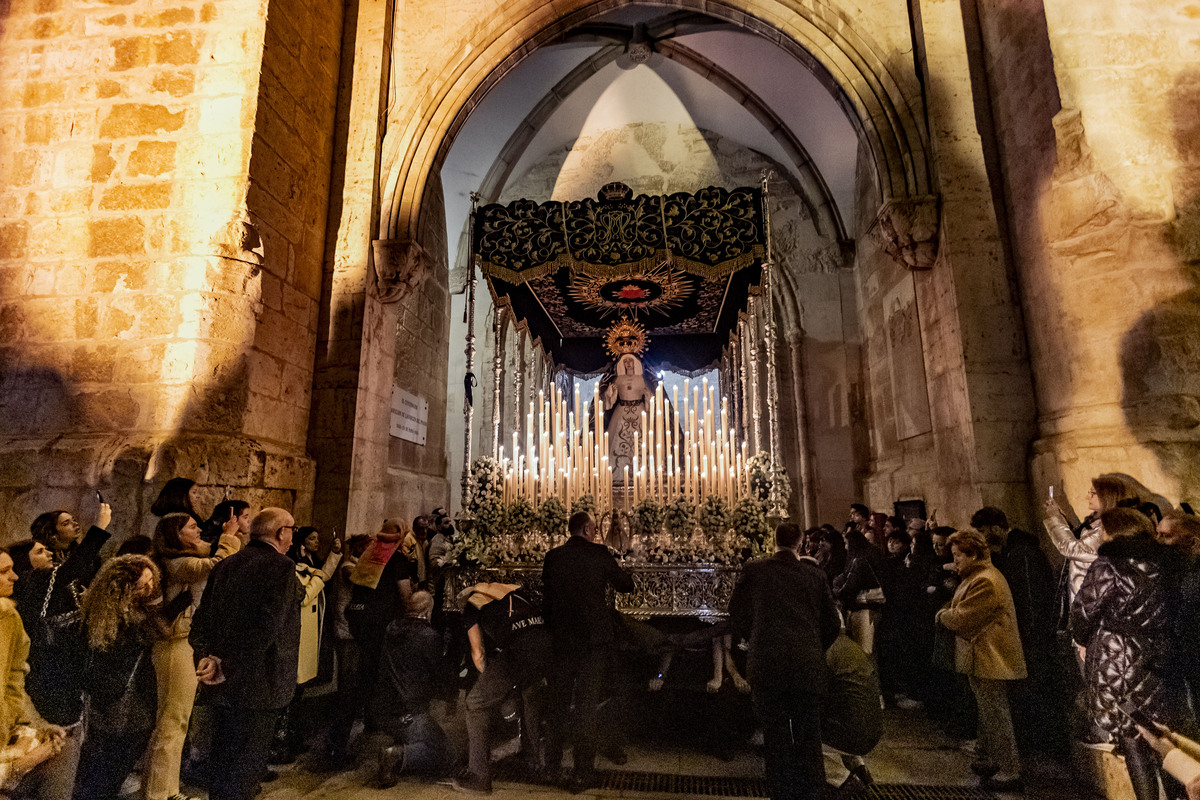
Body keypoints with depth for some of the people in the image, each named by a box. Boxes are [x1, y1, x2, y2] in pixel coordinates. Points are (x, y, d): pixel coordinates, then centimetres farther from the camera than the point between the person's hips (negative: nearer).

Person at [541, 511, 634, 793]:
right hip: (593, 640, -3)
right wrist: (627, 574, 20)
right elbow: (626, 585, -2)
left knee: (558, 702, 20)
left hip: (561, 640, 4)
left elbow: (546, 600, 5)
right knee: (587, 705, 6)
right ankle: (583, 772, 11)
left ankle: (552, 760, 34)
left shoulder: (552, 557, -2)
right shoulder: (599, 554, -12)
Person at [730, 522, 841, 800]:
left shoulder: (754, 570, -2)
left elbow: (737, 612, 8)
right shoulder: (814, 573, 2)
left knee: (776, 737, 11)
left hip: (767, 665, -1)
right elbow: (832, 623, 8)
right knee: (809, 737, 14)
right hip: (808, 666, 2)